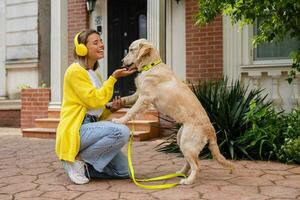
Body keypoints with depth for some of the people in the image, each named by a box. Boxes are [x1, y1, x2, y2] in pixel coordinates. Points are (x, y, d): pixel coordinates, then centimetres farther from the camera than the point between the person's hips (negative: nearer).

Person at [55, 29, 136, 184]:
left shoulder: (95, 73, 18)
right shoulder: (75, 70, -8)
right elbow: (94, 100, -16)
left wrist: (111, 108, 0)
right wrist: (113, 78, -12)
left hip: (91, 126, 8)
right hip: (76, 129, -8)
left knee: (123, 171, 0)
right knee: (121, 131, -31)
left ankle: (82, 166, 11)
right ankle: (77, 159, -14)